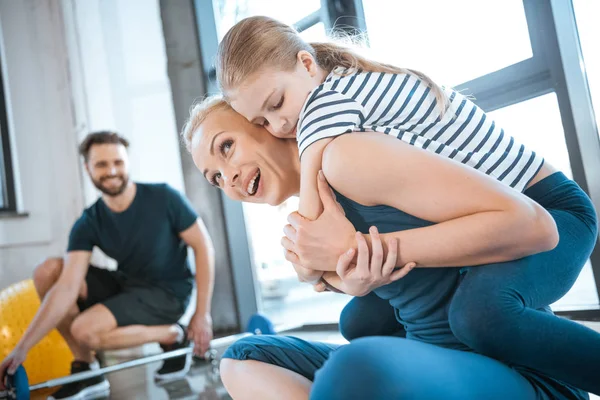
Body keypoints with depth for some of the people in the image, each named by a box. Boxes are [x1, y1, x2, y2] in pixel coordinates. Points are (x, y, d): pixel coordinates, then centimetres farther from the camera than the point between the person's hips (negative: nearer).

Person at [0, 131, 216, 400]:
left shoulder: (163, 198, -17)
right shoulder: (88, 224, -8)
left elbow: (203, 247, -12)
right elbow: (67, 288, -16)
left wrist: (202, 315, -14)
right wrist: (23, 347, -26)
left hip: (168, 293, -5)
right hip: (126, 285, 6)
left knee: (85, 330, -26)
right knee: (47, 272, -9)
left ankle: (172, 336, -3)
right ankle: (85, 369, -2)